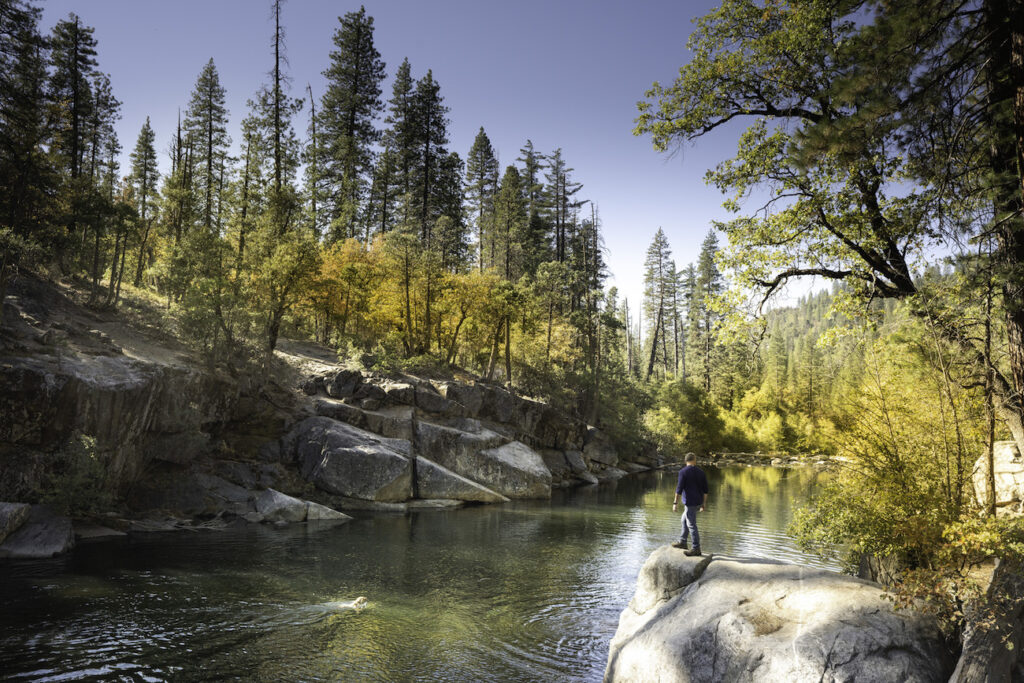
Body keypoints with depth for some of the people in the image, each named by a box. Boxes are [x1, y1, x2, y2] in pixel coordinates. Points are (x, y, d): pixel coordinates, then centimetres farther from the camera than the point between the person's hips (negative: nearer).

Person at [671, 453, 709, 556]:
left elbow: (679, 488, -15)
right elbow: (705, 490, 10)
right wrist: (703, 504, 17)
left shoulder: (683, 472, -11)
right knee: (684, 520, 22)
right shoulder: (701, 472, 7)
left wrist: (675, 503, -10)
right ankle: (682, 542, 29)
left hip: (690, 502, -7)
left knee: (691, 525, -3)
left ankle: (696, 549, -2)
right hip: (698, 502, 7)